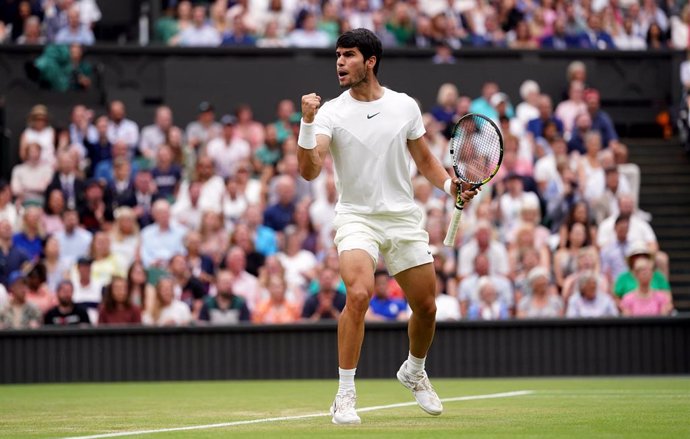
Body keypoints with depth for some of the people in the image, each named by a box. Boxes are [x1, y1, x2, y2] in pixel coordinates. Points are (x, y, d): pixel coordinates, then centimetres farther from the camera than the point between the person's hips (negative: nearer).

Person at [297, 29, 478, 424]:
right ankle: (346, 395, -19)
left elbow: (425, 159, 14)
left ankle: (414, 371, 41)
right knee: (359, 293, -27)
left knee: (426, 307, 8)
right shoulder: (331, 113, -8)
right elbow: (310, 171, -20)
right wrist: (307, 122, -32)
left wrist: (449, 185, -3)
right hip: (357, 217, -3)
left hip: (404, 218, 3)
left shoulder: (405, 106, 1)